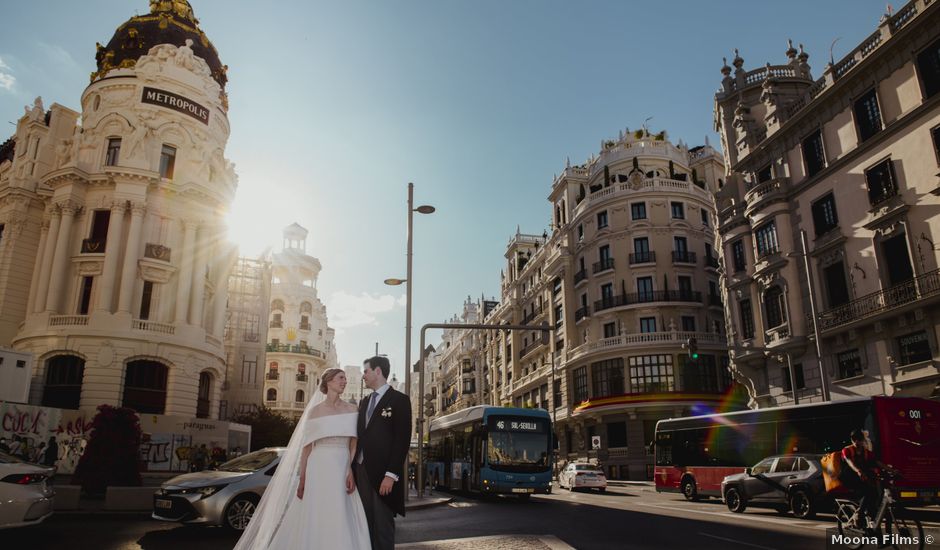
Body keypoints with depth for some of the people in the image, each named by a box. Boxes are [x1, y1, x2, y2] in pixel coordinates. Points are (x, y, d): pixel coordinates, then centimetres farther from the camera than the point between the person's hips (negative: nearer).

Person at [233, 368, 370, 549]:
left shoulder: (352, 410, 7)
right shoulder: (315, 410, 6)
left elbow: (354, 444, 2)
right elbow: (306, 446, 6)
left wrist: (352, 472, -11)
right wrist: (302, 479, 1)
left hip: (343, 470, 1)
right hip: (319, 469, -1)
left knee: (342, 524, 0)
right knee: (315, 520, 0)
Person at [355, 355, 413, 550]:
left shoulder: (399, 399, -4)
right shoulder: (364, 402, 19)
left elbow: (403, 440, -10)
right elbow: (360, 437, 18)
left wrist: (391, 474, -17)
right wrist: (352, 469, 9)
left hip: (383, 472, -6)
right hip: (361, 470, 7)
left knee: (383, 526, 0)